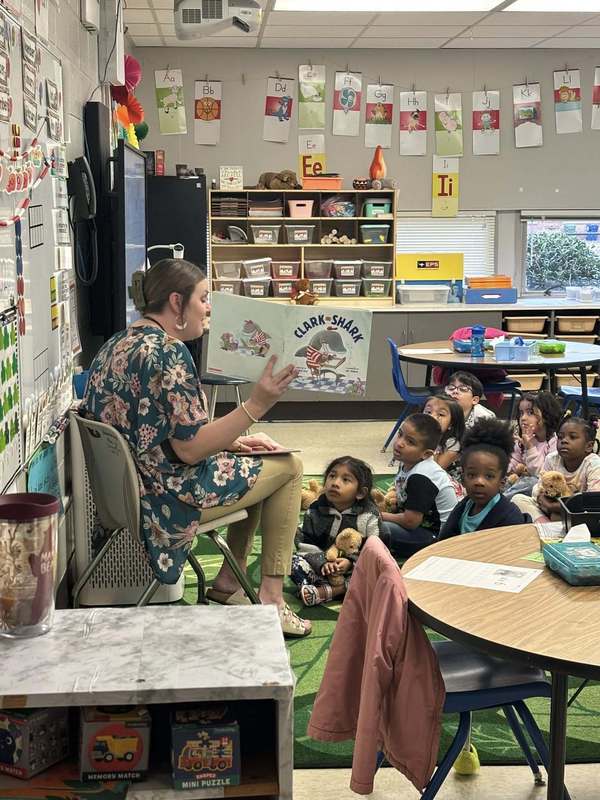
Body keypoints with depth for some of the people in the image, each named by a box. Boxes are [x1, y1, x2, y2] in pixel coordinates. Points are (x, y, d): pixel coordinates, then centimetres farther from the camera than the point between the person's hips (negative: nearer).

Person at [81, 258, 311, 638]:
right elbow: (190, 449, -24)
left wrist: (232, 440, 11)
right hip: (168, 496, -10)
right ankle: (271, 596, 7)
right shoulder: (168, 352, -21)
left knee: (254, 464, 25)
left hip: (126, 488, 10)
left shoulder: (118, 345, 9)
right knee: (288, 467, 5)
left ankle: (229, 581, 25)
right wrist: (256, 405, -22)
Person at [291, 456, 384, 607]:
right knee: (294, 560, -20)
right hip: (321, 566, 2)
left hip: (354, 568, -2)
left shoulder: (369, 516, -8)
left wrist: (351, 562, -28)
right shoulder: (315, 511, -2)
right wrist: (323, 563, -23)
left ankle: (326, 591, -36)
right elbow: (307, 544, -4)